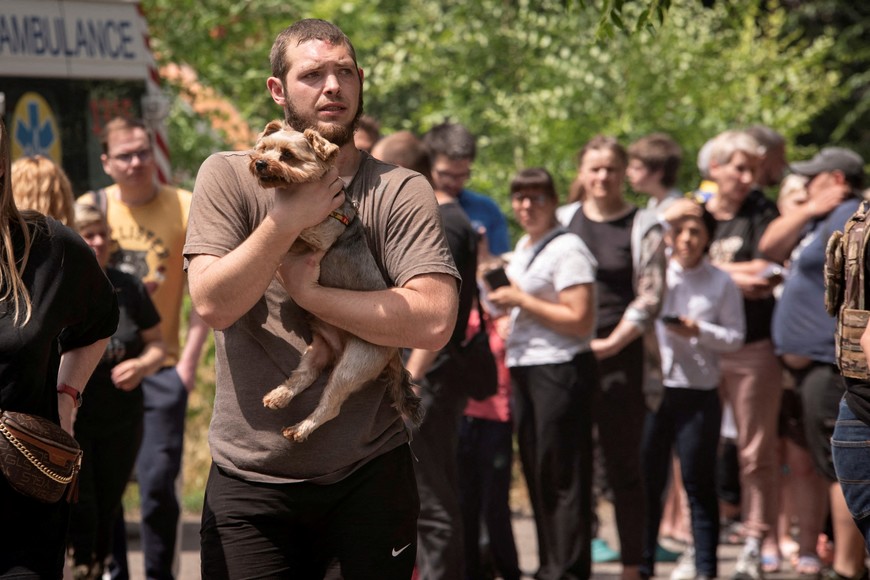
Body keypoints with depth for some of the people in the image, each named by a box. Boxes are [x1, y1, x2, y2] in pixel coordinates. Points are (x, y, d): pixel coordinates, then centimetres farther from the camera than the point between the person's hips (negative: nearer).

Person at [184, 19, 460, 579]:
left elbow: (433, 321, -16)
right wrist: (288, 221, -18)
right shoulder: (228, 177, 1)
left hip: (370, 474, 0)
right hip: (250, 478, 0)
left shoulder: (401, 191, -3)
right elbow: (213, 303, -12)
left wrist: (309, 292, -15)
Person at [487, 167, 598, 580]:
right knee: (536, 472, 11)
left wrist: (521, 300, -13)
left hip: (560, 371, -9)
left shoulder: (567, 249, -11)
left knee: (561, 476, -7)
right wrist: (503, 300, 11)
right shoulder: (523, 247, 16)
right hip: (524, 369, 9)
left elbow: (580, 321, -18)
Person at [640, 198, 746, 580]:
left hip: (698, 395, -2)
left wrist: (699, 331, -16)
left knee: (699, 484, 0)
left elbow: (735, 337, 0)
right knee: (646, 480, 4)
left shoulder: (721, 283, 3)